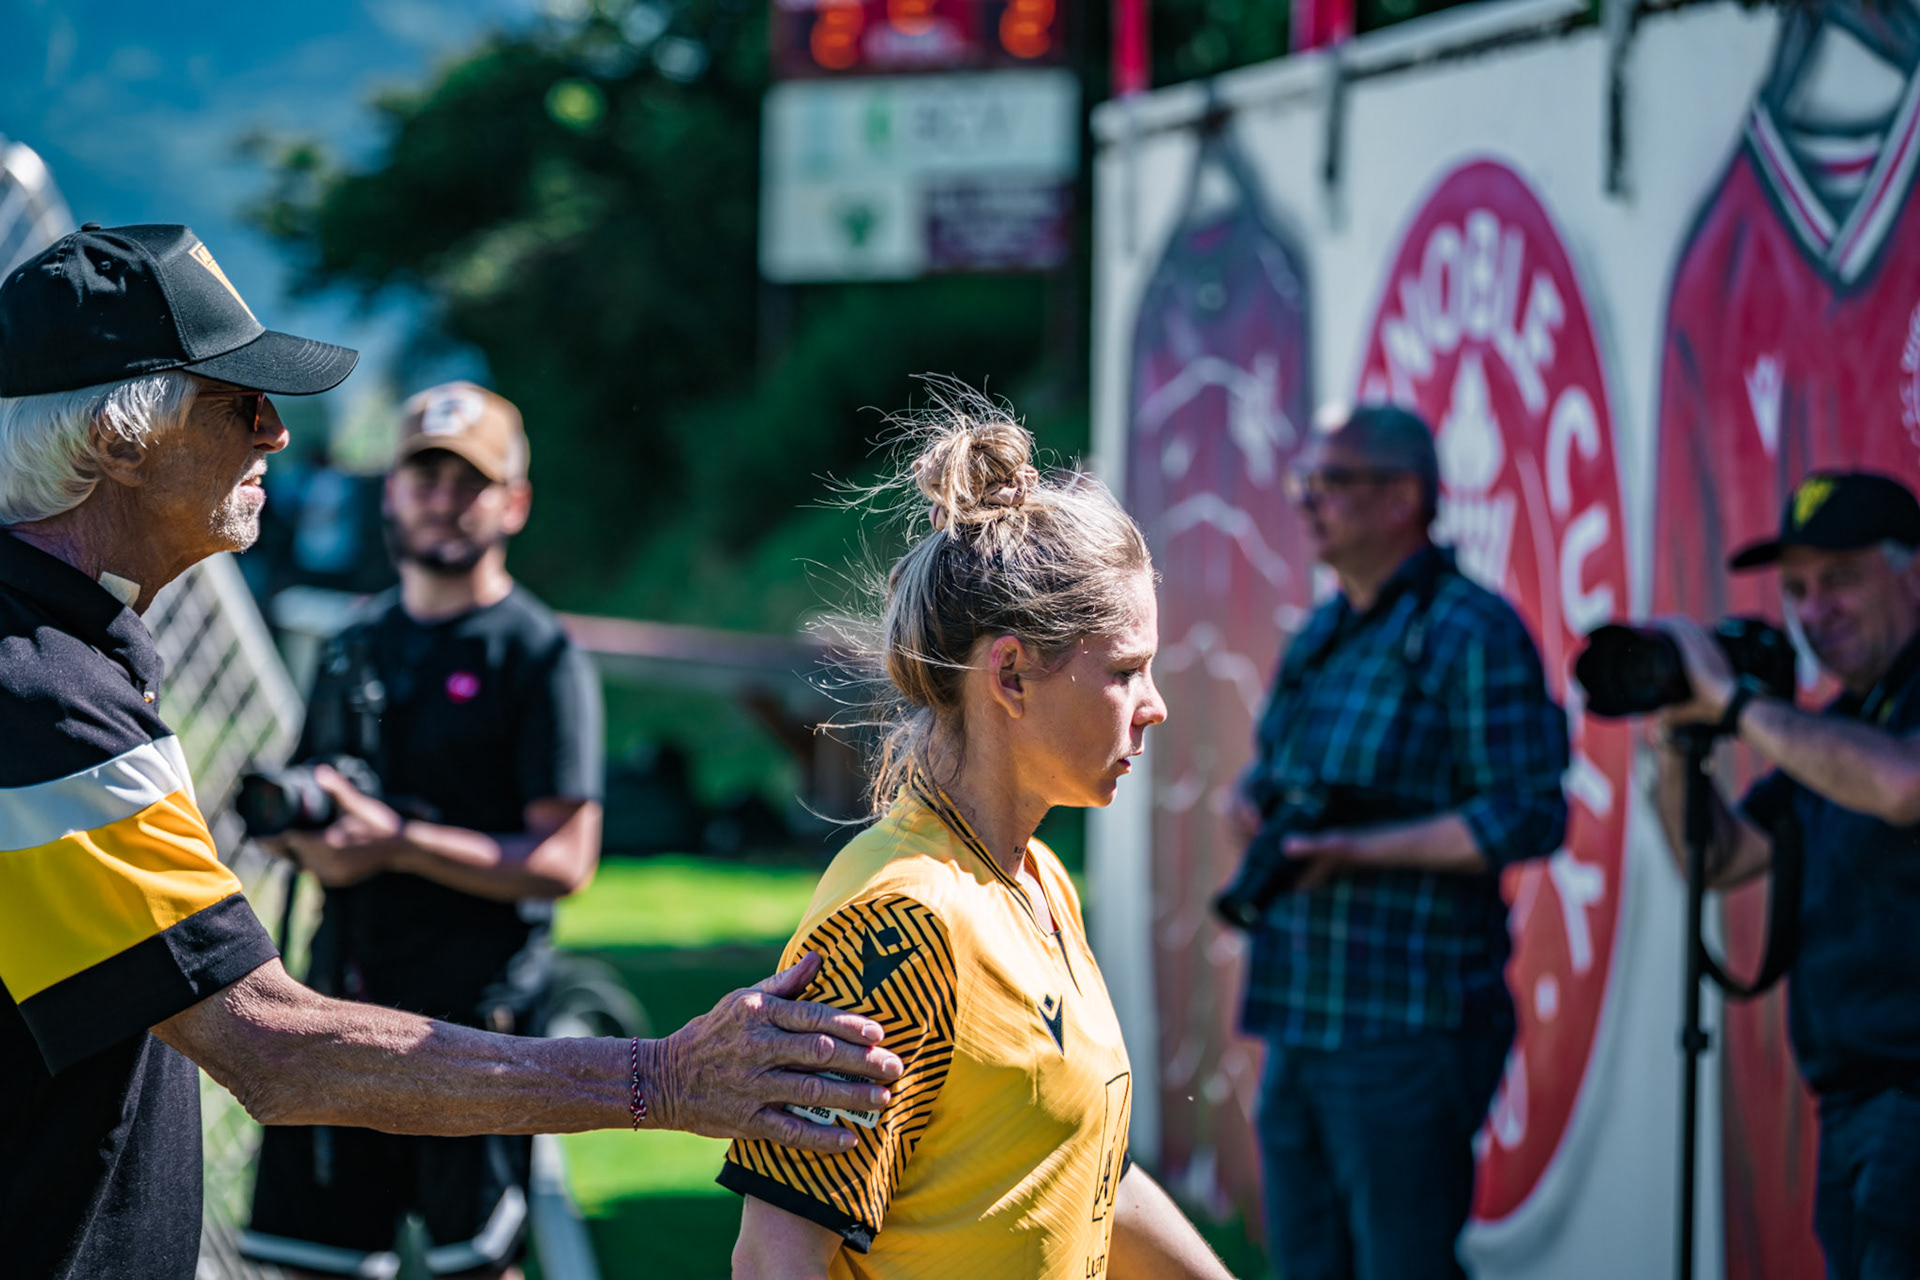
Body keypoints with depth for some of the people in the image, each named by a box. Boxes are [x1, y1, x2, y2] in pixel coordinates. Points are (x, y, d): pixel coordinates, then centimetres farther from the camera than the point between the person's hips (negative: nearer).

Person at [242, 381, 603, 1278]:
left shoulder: (541, 658, -5)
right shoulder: (357, 644, 15)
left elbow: (563, 862, -12)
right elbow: (309, 797, 23)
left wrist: (399, 841, -19)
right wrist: (308, 839, -2)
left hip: (477, 1009, -6)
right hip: (344, 993, 6)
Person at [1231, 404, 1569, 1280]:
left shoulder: (1471, 633, -10)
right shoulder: (1322, 635, 16)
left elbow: (1529, 816, -17)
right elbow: (1270, 770, 28)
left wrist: (1361, 851, -21)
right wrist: (1252, 800, 4)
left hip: (1407, 1031, -9)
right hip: (1300, 1023, 9)